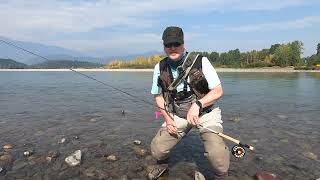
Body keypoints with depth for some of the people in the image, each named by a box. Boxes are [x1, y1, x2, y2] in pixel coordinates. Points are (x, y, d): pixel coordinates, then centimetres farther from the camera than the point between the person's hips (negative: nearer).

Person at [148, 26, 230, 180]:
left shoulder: (200, 61, -15)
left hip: (206, 112, -3)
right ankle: (162, 165, 34)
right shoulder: (160, 68, -4)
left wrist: (197, 105, -27)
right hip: (177, 115, 4)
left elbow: (218, 91, -13)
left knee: (216, 152, -24)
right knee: (157, 148, -3)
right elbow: (158, 96, 8)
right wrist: (167, 118, -3)